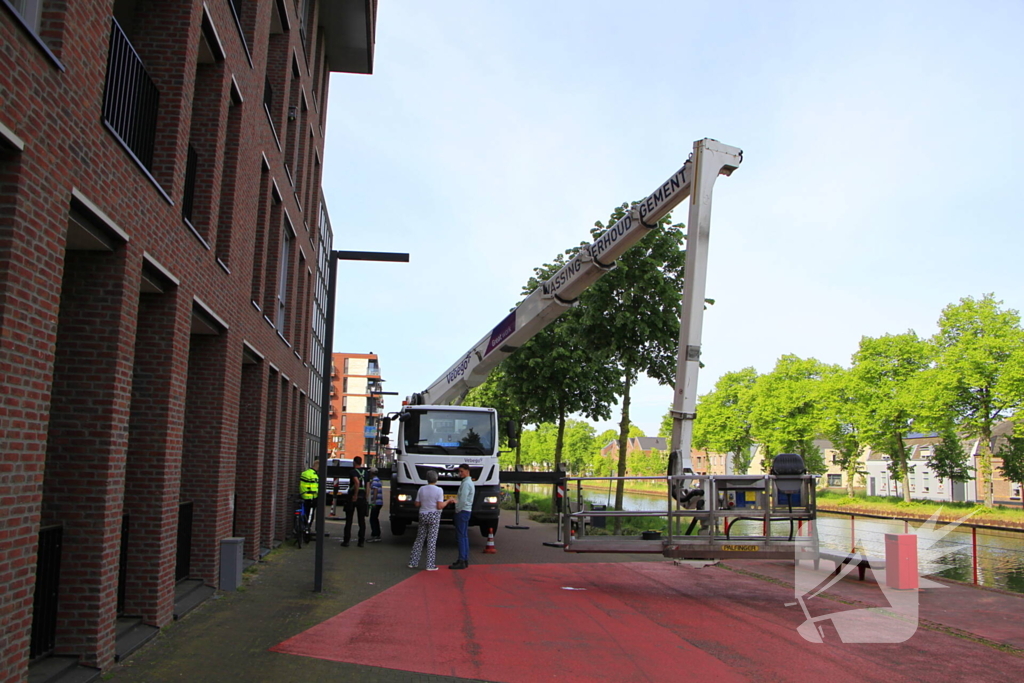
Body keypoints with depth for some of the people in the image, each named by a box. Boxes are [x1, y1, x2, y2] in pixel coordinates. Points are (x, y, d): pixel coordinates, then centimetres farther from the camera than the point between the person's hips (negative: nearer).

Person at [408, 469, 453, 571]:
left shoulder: (421, 489, 2)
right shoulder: (439, 490, -10)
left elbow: (417, 504, 5)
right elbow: (440, 506, -15)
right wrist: (447, 501, 0)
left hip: (422, 515, 4)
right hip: (434, 516, -4)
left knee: (419, 539, 12)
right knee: (432, 540, 0)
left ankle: (413, 562, 15)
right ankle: (430, 565, 0)